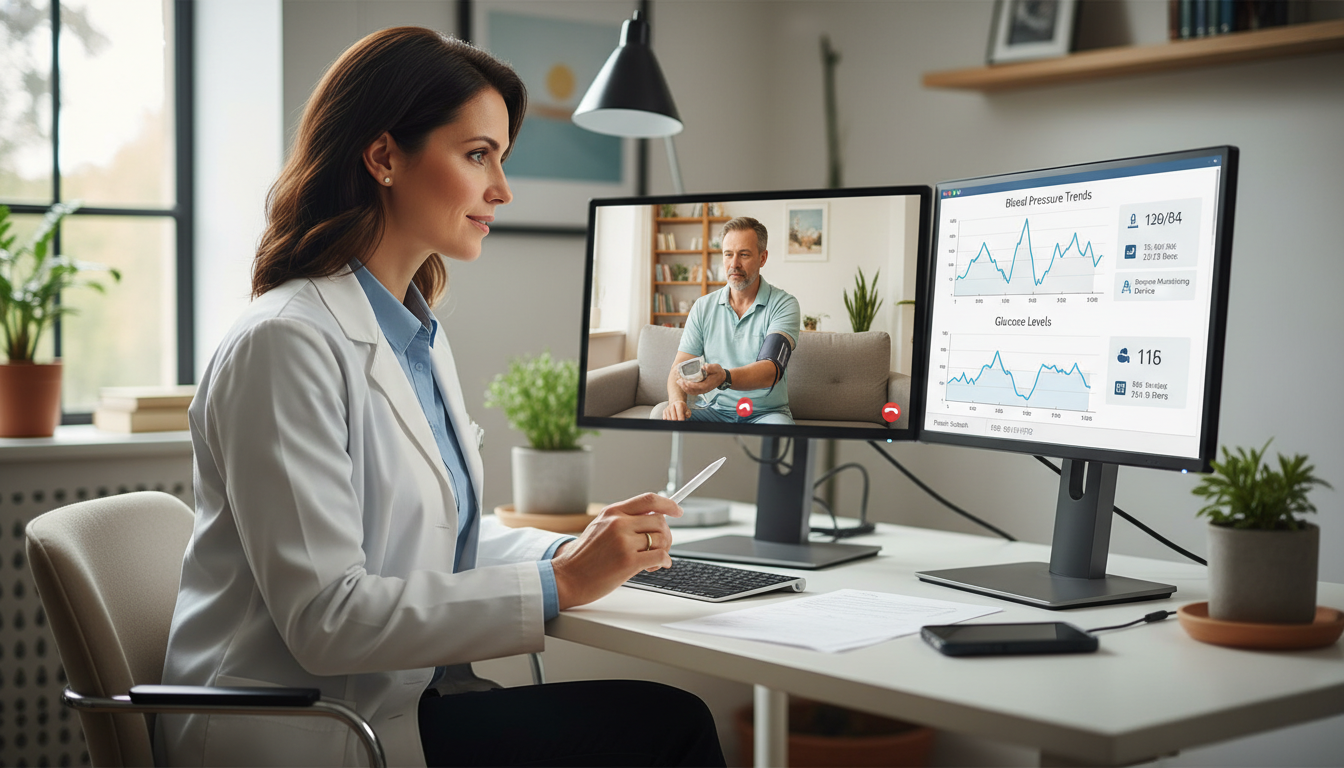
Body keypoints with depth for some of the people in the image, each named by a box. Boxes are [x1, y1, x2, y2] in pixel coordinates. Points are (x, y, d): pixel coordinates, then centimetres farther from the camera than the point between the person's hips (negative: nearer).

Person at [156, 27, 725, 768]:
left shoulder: (419, 337, 13)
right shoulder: (286, 344, -16)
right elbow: (325, 618, -21)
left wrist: (576, 551, -2)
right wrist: (558, 583, -21)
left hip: (401, 699, 8)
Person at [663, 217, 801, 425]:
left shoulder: (783, 305, -5)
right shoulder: (703, 307, 8)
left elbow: (771, 370, -20)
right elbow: (680, 366, 2)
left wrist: (724, 378, -42)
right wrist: (676, 400, -24)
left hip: (765, 412, -2)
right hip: (713, 410, 2)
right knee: (661, 415, -27)